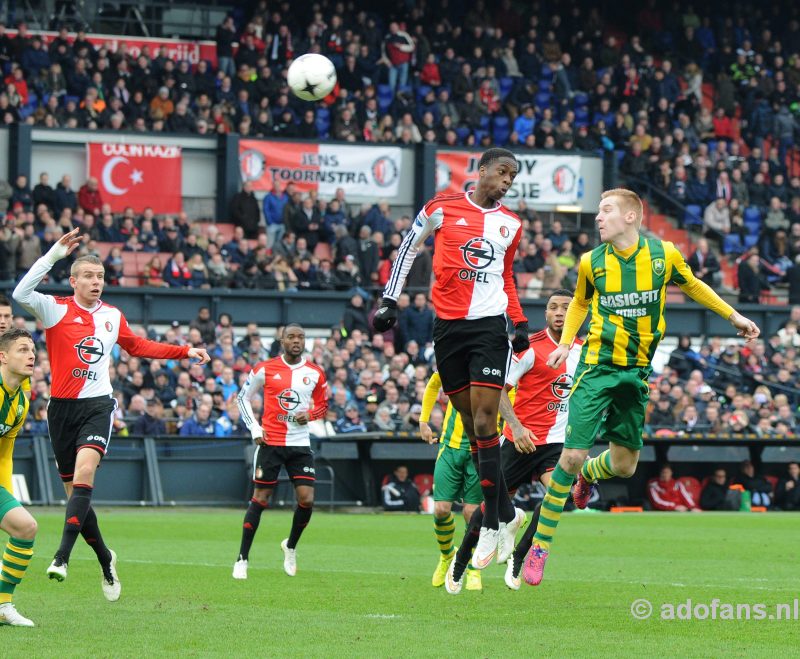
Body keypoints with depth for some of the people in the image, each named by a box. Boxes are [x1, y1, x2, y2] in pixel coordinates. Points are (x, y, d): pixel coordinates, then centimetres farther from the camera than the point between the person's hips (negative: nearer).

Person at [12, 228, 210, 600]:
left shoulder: (113, 316, 10)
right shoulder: (56, 310, -3)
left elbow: (137, 346, 29)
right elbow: (21, 294, -22)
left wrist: (185, 351, 26)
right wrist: (54, 254, -25)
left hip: (97, 405, 1)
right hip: (62, 407, -1)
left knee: (84, 471, -24)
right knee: (74, 491, 4)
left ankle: (63, 555, -31)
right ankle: (104, 559, 25)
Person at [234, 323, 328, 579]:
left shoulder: (315, 374, 4)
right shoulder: (264, 369, -2)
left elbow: (323, 404, 17)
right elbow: (243, 398, 7)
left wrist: (310, 414, -6)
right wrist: (254, 429, -3)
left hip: (300, 444, 2)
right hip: (271, 443, -2)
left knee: (307, 499, -8)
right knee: (260, 499, -3)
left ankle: (291, 547, 19)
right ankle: (242, 559, 4)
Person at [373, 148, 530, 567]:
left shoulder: (511, 224, 11)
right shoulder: (443, 209, 2)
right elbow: (408, 248, 11)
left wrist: (519, 323, 11)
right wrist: (389, 300, 5)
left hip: (489, 327, 0)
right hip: (448, 327, 0)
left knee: (484, 424, -10)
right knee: (471, 426, 4)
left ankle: (491, 525, -6)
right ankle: (505, 512, 16)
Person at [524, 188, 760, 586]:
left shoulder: (663, 254, -4)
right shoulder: (591, 262, -3)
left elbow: (693, 286, 15)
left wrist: (734, 317, 19)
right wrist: (565, 343, 2)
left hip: (636, 373, 2)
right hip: (597, 369, -2)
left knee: (624, 465, 7)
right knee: (572, 455, -12)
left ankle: (587, 475, 45)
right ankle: (540, 546, -2)